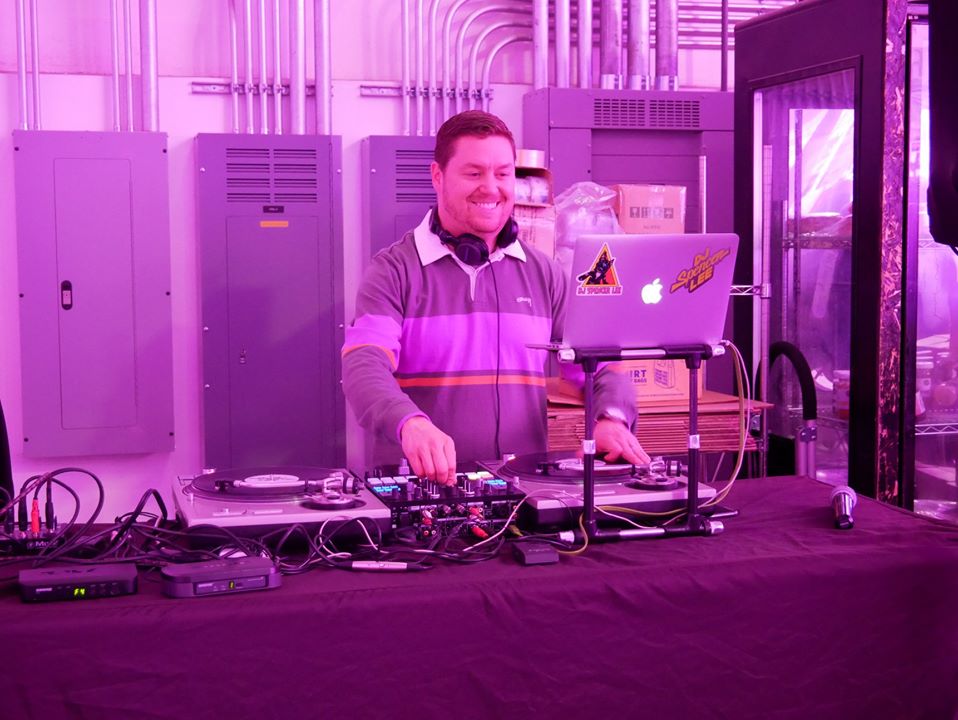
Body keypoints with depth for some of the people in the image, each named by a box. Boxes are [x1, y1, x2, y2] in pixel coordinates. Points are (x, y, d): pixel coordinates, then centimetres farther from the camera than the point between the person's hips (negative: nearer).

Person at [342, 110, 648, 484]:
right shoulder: (394, 270, 1)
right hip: (417, 484, -2)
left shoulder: (543, 274, 13)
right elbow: (364, 364, -14)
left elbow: (601, 359, 12)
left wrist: (611, 419, -11)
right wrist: (410, 423, -35)